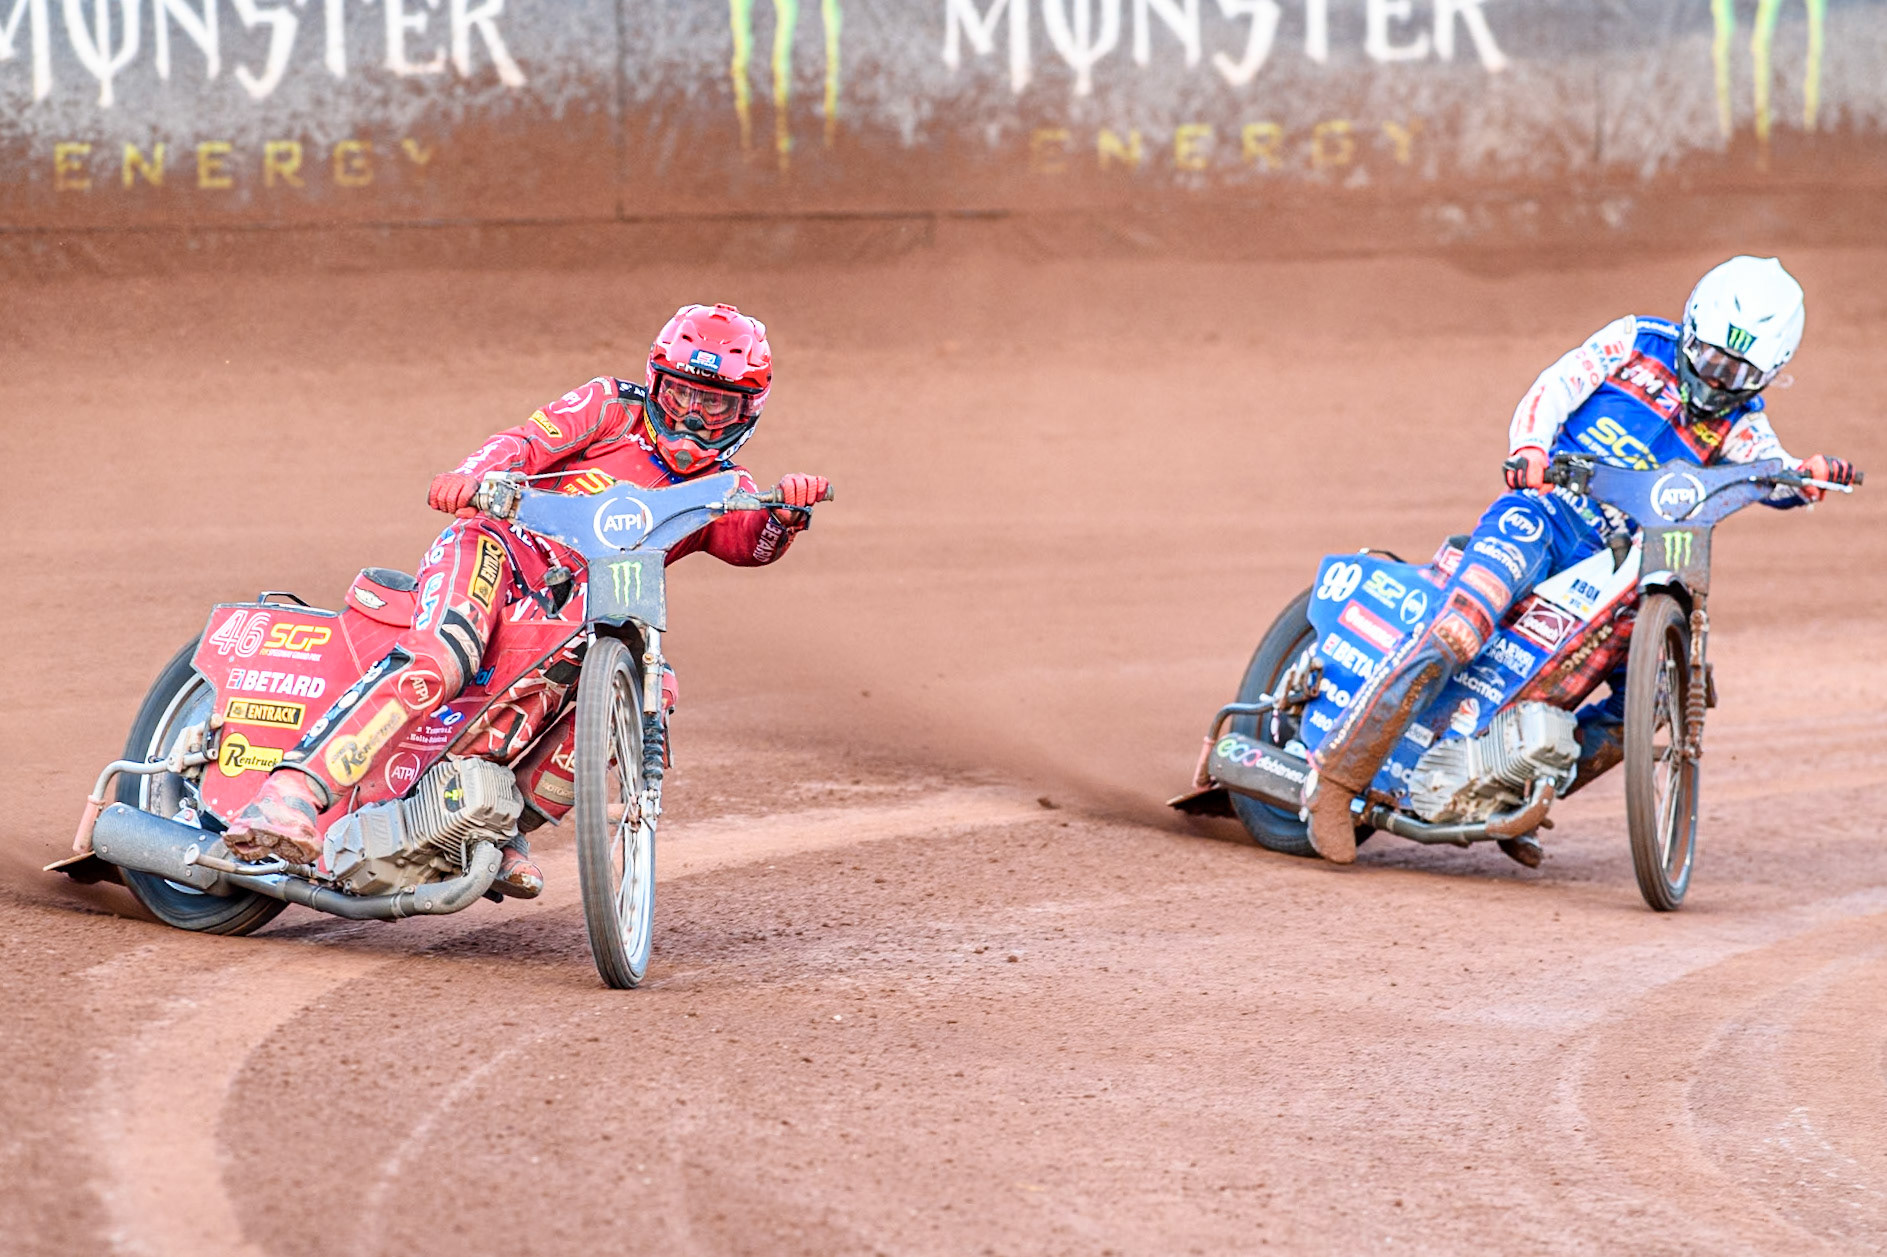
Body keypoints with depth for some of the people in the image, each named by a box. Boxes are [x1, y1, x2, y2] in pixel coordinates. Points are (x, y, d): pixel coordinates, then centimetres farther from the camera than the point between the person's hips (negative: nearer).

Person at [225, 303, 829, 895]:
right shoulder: (613, 406, 10)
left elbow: (752, 543, -3)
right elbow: (527, 442, -2)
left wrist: (788, 512, -26)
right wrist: (473, 474, -24)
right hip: (501, 546, -4)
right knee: (433, 666, -32)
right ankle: (291, 795, -43)